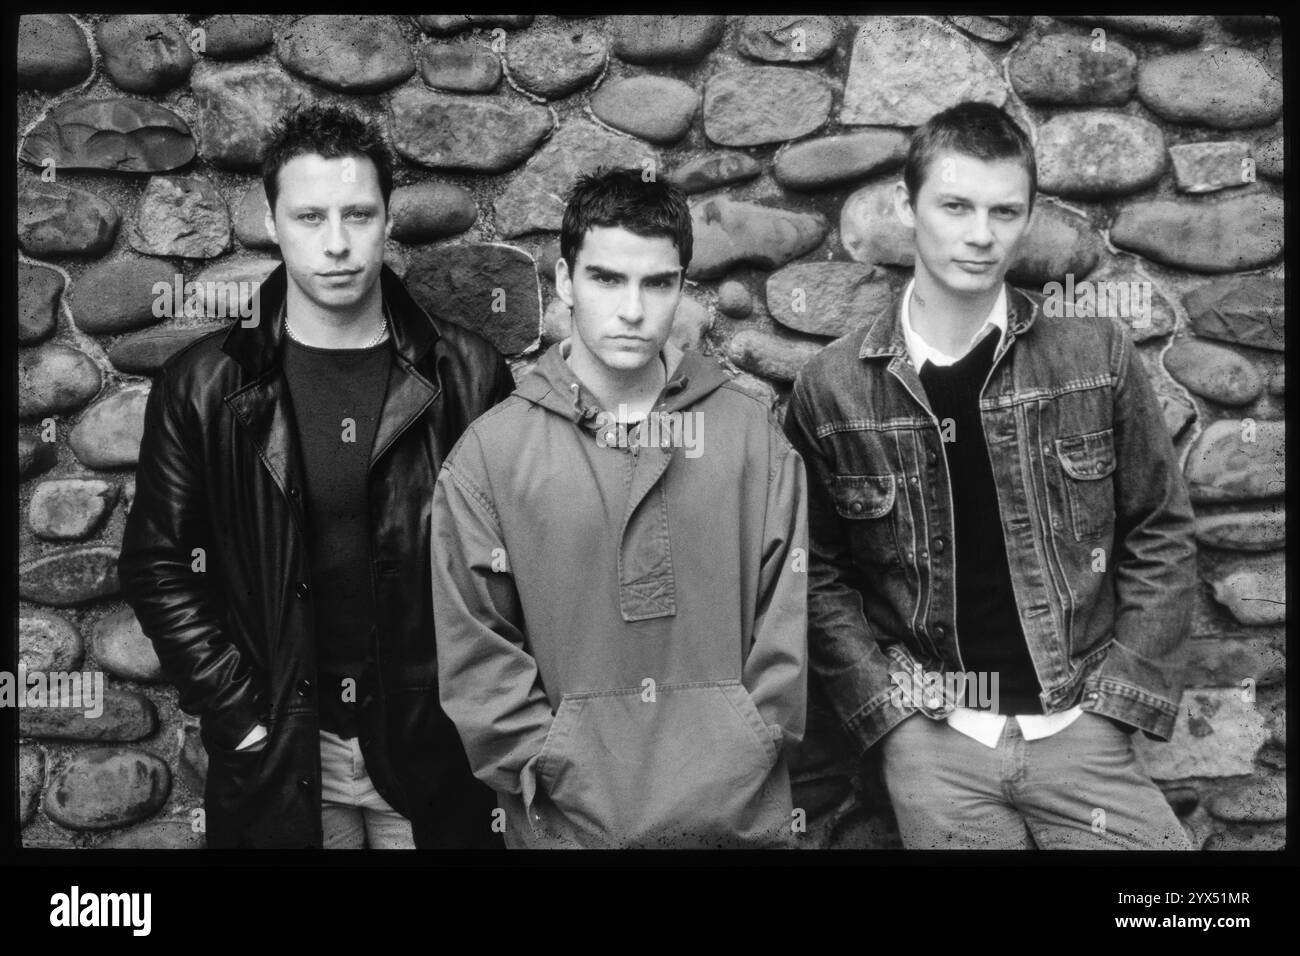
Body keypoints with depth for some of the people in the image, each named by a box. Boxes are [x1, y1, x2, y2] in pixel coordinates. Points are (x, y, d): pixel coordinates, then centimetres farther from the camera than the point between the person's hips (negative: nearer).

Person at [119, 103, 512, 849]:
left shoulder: (467, 374, -4)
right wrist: (238, 715, -6)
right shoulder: (204, 385, -3)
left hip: (433, 750, 0)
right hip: (278, 757, 1)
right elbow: (157, 565, 0)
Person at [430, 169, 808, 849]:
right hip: (568, 821, -1)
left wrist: (744, 753, -7)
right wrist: (559, 773, -10)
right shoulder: (489, 454, -3)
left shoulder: (752, 435, 2)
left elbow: (793, 612, 1)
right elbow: (473, 655, -4)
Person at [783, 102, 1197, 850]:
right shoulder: (832, 388, -3)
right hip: (933, 740, 0)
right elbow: (818, 572, 3)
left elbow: (1161, 537, 3)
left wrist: (1117, 700, -4)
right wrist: (892, 708, -7)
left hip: (1078, 729, 1)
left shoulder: (1098, 357, -2)